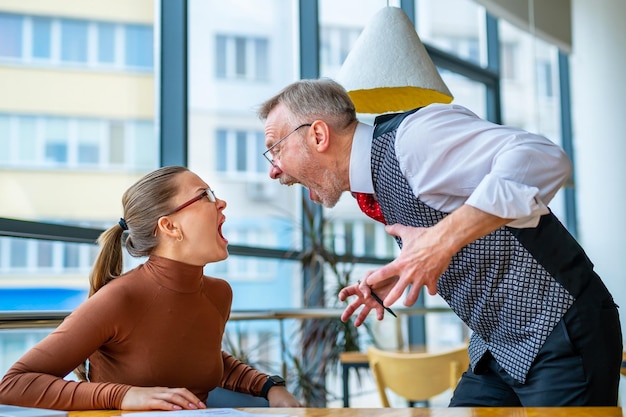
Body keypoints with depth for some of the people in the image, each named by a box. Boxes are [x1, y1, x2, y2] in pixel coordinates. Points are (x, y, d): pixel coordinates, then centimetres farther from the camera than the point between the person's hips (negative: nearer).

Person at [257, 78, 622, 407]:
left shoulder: (411, 135, -20)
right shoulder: (374, 190, 8)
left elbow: (543, 160, -32)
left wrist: (443, 237, -34)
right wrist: (398, 281, 5)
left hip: (561, 336, -9)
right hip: (497, 348, 9)